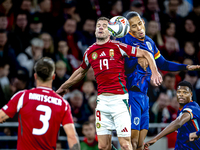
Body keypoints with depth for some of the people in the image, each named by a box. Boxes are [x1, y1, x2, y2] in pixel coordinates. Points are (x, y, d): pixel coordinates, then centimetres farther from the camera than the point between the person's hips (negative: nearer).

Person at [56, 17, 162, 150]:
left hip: (119, 99, -4)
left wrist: (155, 72, -9)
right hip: (102, 100, 4)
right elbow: (81, 71, 33)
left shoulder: (118, 47, 1)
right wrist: (64, 87, 44)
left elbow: (145, 54, 5)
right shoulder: (90, 52, 14)